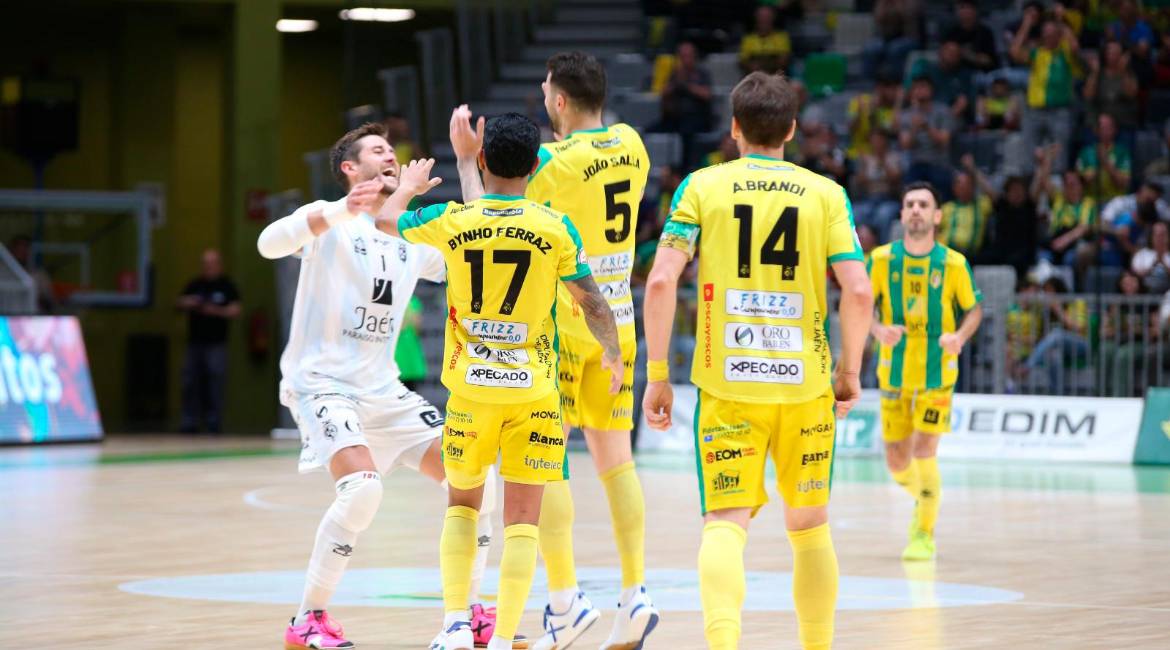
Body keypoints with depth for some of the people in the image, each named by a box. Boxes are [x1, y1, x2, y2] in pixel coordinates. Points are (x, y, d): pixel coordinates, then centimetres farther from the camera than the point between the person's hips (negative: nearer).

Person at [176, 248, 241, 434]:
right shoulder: (194, 285, 13)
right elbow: (178, 304, 15)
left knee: (215, 383, -8)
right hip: (195, 342, 3)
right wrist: (186, 303, -7)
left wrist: (216, 311, -16)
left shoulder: (227, 286, 3)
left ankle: (213, 422, -4)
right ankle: (189, 421, 2)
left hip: (216, 343, -3)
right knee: (190, 383, -1)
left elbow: (235, 311, -2)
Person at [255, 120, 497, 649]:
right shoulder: (332, 219, -6)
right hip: (322, 382, -7)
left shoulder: (410, 238, 15)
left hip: (383, 389, 7)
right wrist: (342, 211, -39)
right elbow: (270, 243, -23)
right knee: (362, 488, -29)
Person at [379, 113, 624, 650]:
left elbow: (386, 220, 16)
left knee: (461, 504, 19)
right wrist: (612, 354, 17)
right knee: (522, 519, 4)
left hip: (470, 388, 1)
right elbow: (592, 303, 0)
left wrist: (408, 186, 37)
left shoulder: (450, 222, -3)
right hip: (533, 390, -1)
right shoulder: (555, 228, -6)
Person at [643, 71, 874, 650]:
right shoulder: (826, 194, 5)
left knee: (725, 524, -5)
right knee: (810, 526, 17)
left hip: (726, 385, -1)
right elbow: (858, 292, -4)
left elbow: (661, 280, -7)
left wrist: (657, 375, -2)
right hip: (805, 383, 1)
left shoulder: (702, 186, 3)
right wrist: (849, 372, 9)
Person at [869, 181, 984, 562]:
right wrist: (878, 330, -20)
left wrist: (959, 337, -15)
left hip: (937, 373, -2)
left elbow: (974, 309, 5)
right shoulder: (882, 260, -3)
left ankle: (925, 535, 6)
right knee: (896, 462, 4)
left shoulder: (953, 263, -5)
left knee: (924, 451, -11)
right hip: (894, 372, 2)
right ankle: (923, 501, 37)